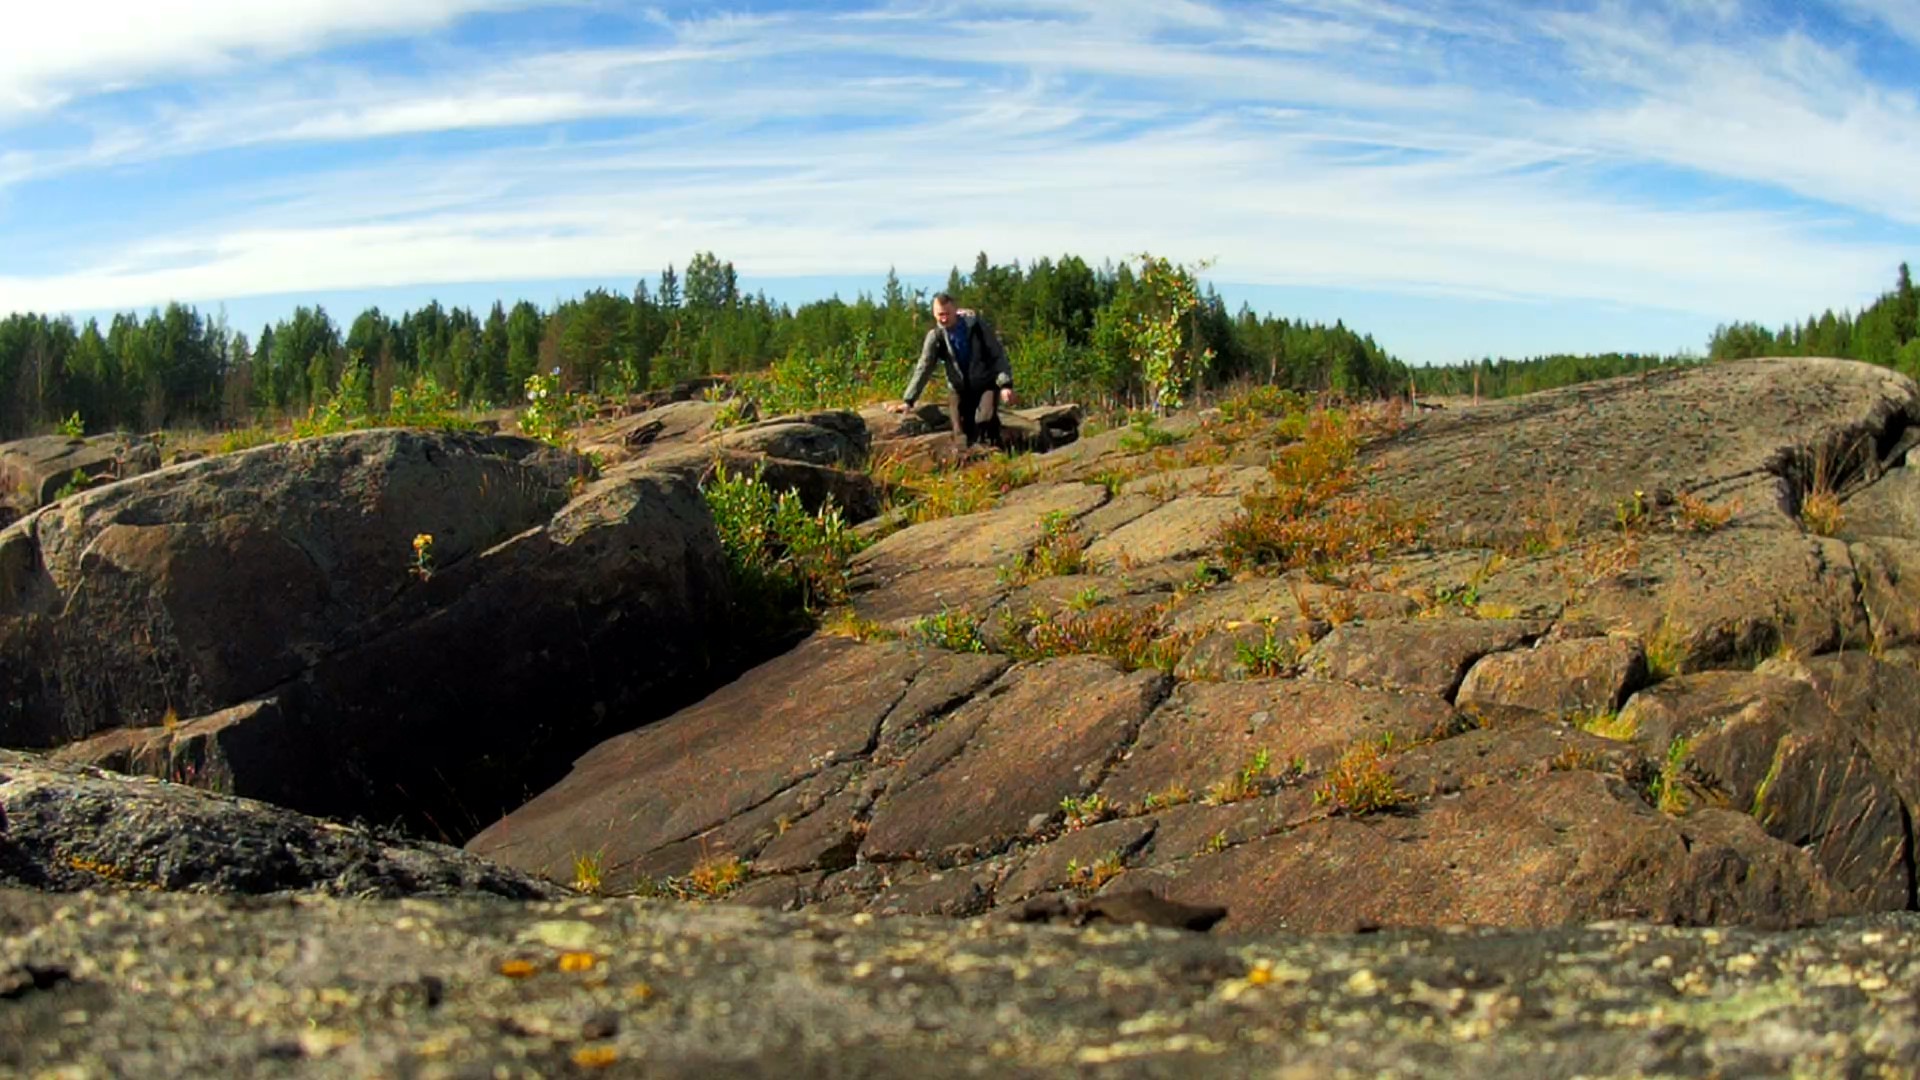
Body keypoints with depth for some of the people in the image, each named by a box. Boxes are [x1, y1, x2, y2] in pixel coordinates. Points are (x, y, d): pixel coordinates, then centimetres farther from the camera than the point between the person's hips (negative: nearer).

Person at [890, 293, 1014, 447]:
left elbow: (998, 355, -10)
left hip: (986, 384, -2)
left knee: (986, 421, -24)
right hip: (960, 389, 3)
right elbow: (923, 369, -8)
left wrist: (1005, 384, -21)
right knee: (962, 433, -5)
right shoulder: (935, 336, -8)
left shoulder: (976, 325, -13)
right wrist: (908, 400, -14)